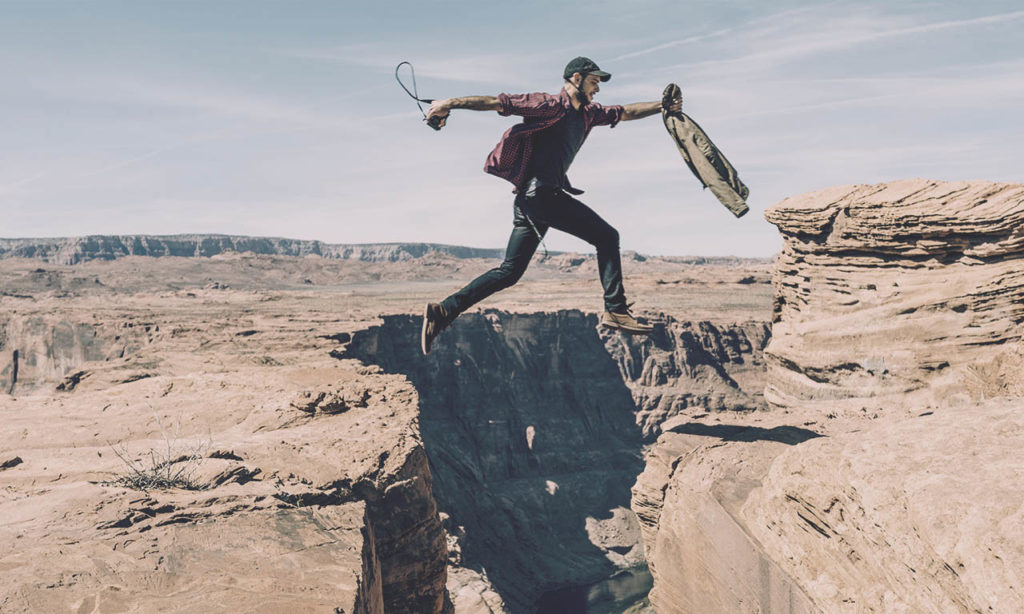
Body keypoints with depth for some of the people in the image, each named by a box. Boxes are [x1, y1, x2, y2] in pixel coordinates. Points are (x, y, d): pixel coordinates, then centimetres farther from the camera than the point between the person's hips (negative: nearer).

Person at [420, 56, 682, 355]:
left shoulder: (588, 113, 23)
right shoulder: (549, 105, -3)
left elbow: (626, 112, 34)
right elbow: (498, 102, -8)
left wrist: (664, 105, 31)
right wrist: (450, 103, -14)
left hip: (532, 198, 9)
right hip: (540, 192, -9)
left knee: (509, 272, 6)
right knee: (606, 236, -6)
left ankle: (443, 310, 4)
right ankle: (615, 310, -6)